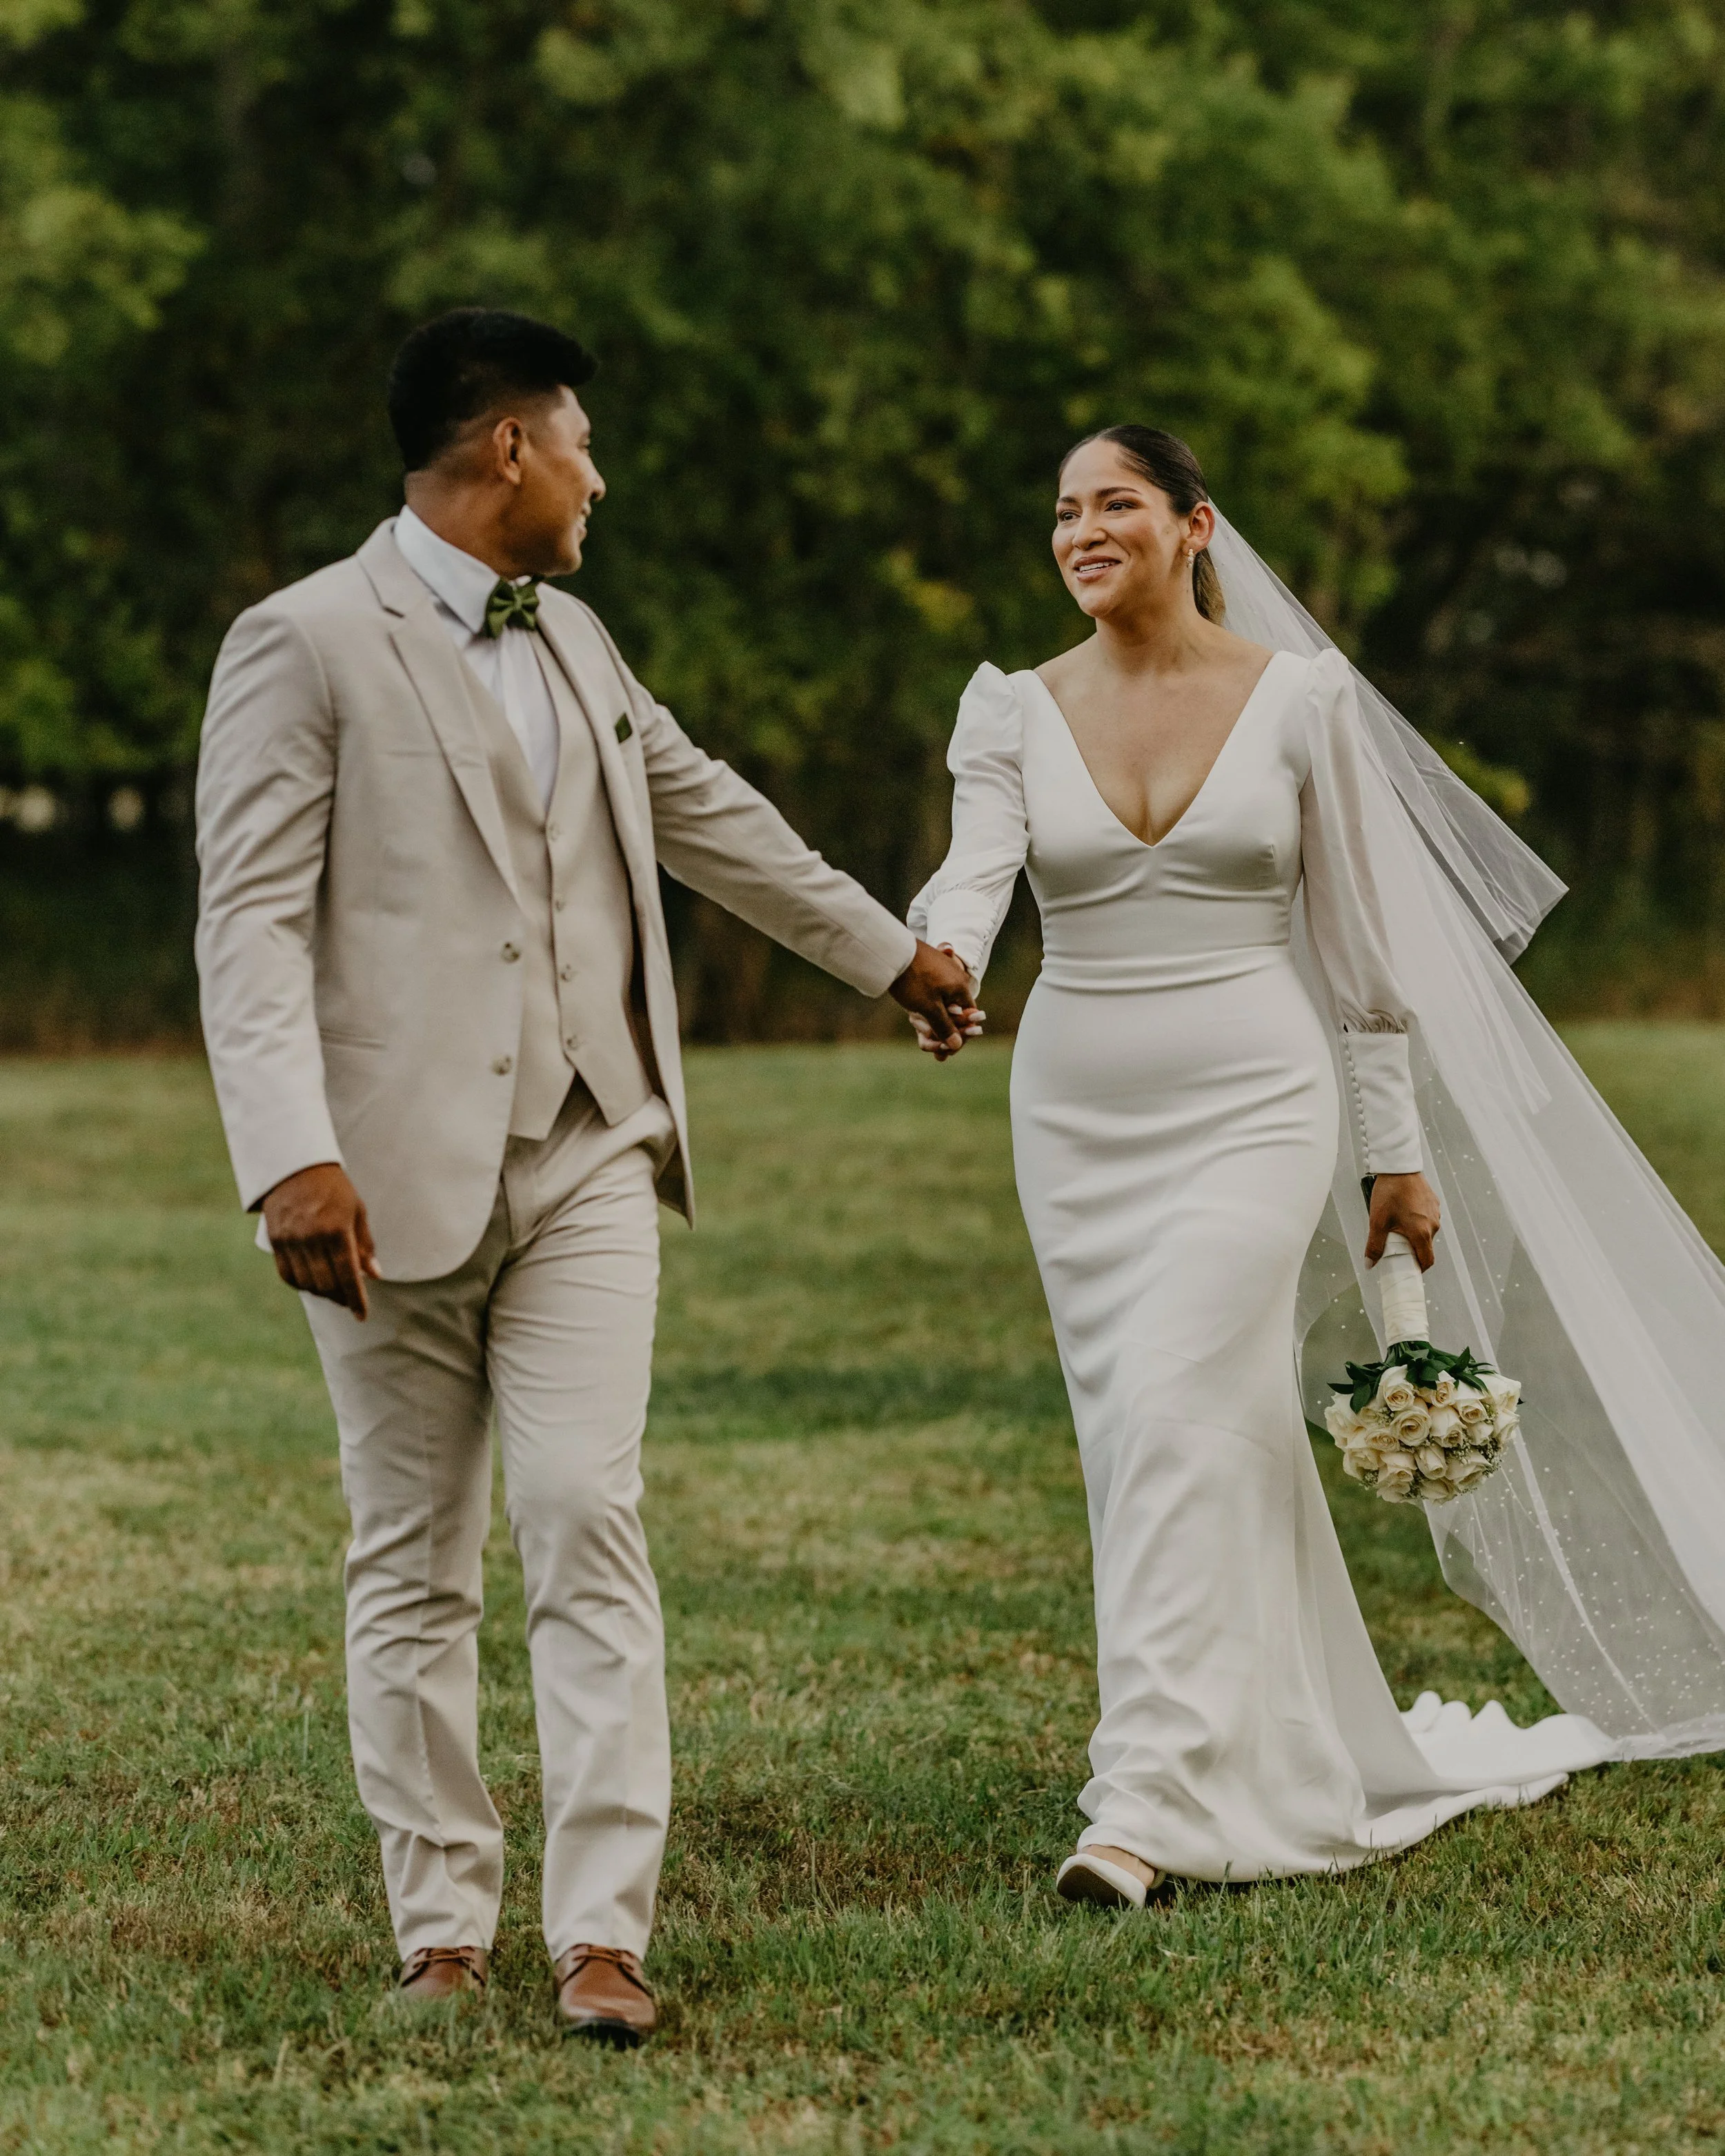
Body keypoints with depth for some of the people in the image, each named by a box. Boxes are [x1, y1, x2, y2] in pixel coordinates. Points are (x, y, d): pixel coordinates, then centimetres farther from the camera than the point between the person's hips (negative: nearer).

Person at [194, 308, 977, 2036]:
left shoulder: (573, 644, 18)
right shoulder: (305, 645, -5)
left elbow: (706, 813, 32)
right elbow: (251, 922, -11)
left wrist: (889, 952, 42)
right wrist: (293, 1159, -23)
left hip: (585, 1160, 5)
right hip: (397, 1171, -4)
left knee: (589, 1527, -8)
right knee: (413, 1566, 4)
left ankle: (600, 1935, -9)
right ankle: (441, 1930, 14)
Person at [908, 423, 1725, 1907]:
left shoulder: (1299, 699, -2)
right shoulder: (1016, 712, 3)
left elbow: (1357, 934, 2)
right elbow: (975, 867, -15)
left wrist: (1397, 1149, 3)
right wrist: (940, 968, -38)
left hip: (1251, 1105, -4)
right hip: (1080, 1117, 4)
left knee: (1174, 1421, -17)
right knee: (1163, 1449, 8)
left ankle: (1147, 1805, -19)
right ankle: (1310, 1765, 24)